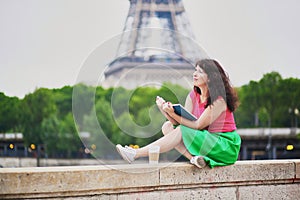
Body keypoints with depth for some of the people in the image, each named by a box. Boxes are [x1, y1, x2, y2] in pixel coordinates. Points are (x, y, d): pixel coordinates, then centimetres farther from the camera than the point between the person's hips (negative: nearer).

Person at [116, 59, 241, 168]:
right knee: (167, 126, -5)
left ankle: (136, 154, -24)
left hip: (227, 146, -8)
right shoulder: (193, 96, 4)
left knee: (182, 131, -26)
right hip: (207, 140, 8)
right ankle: (193, 158, -25)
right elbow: (182, 122, -5)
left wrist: (173, 114, -27)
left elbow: (198, 125, -20)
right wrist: (165, 110, -20)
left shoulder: (218, 100, -18)